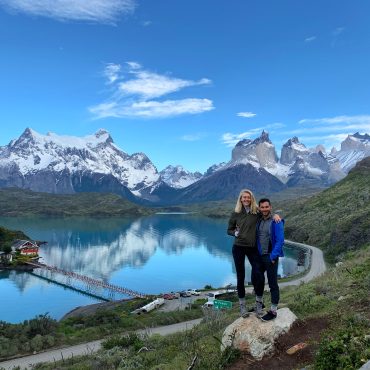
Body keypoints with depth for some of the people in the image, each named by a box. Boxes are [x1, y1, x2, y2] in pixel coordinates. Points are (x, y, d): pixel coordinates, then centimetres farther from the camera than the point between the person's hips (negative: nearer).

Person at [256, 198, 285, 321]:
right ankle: (259, 303, 38)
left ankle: (273, 311, 13)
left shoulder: (276, 222, -13)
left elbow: (280, 241, -17)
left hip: (271, 257, -7)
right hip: (260, 256, 7)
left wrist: (273, 257, -18)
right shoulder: (259, 221, 6)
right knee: (258, 279, 18)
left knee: (272, 283, 2)